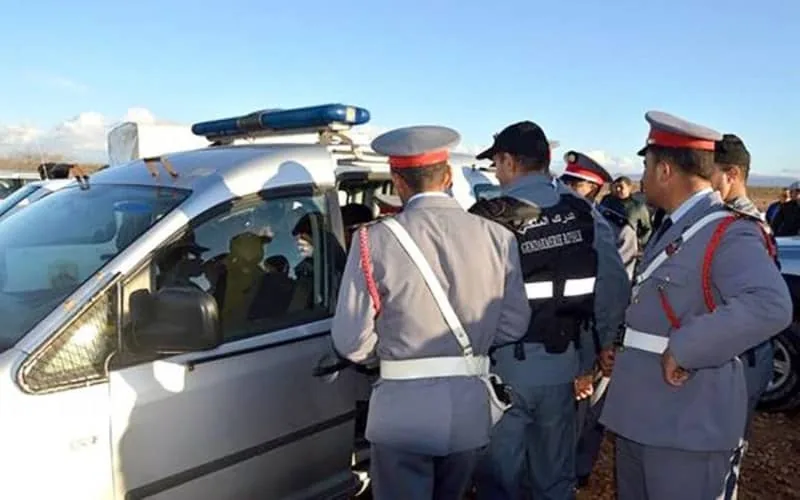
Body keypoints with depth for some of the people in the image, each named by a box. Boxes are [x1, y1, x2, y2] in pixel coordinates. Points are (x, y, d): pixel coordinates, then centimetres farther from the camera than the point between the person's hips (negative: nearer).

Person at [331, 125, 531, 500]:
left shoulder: (376, 240, -12)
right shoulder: (497, 237, -4)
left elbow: (350, 341, -11)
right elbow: (514, 325, -1)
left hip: (402, 412, -4)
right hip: (471, 411, 4)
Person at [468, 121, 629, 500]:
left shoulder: (489, 218, -17)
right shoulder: (584, 213, -2)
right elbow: (614, 284, -2)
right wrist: (607, 341, 12)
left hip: (505, 365, -4)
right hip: (560, 363, 5)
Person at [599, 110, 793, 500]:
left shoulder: (729, 232, -17)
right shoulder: (671, 228, 14)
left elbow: (770, 306, -35)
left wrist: (684, 350, -29)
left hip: (687, 426, -9)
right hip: (638, 415, 9)